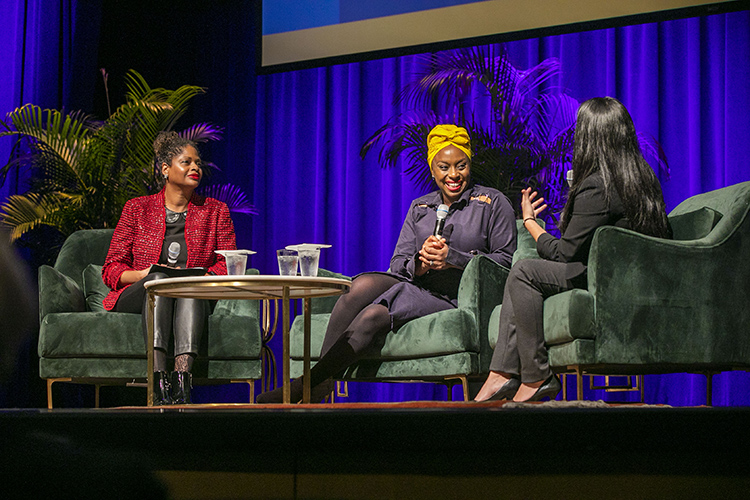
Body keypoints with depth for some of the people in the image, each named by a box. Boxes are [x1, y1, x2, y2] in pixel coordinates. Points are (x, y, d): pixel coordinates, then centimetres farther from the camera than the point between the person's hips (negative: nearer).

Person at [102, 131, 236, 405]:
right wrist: (143, 274, -13)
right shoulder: (137, 209, 13)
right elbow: (112, 269, 8)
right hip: (138, 298, 0)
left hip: (194, 297, 1)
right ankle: (158, 379, -52)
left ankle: (182, 374, -56)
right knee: (159, 278, -35)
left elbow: (227, 267, 6)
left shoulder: (215, 211, 16)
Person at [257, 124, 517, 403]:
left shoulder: (492, 202, 8)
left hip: (457, 300, -4)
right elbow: (398, 263, 12)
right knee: (363, 285, -31)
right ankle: (321, 379, -32)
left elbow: (506, 260, -1)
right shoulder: (419, 208, 20)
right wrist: (420, 262, -13)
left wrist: (452, 258, -14)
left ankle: (304, 386, -28)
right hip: (416, 286, 5)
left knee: (373, 316, -30)